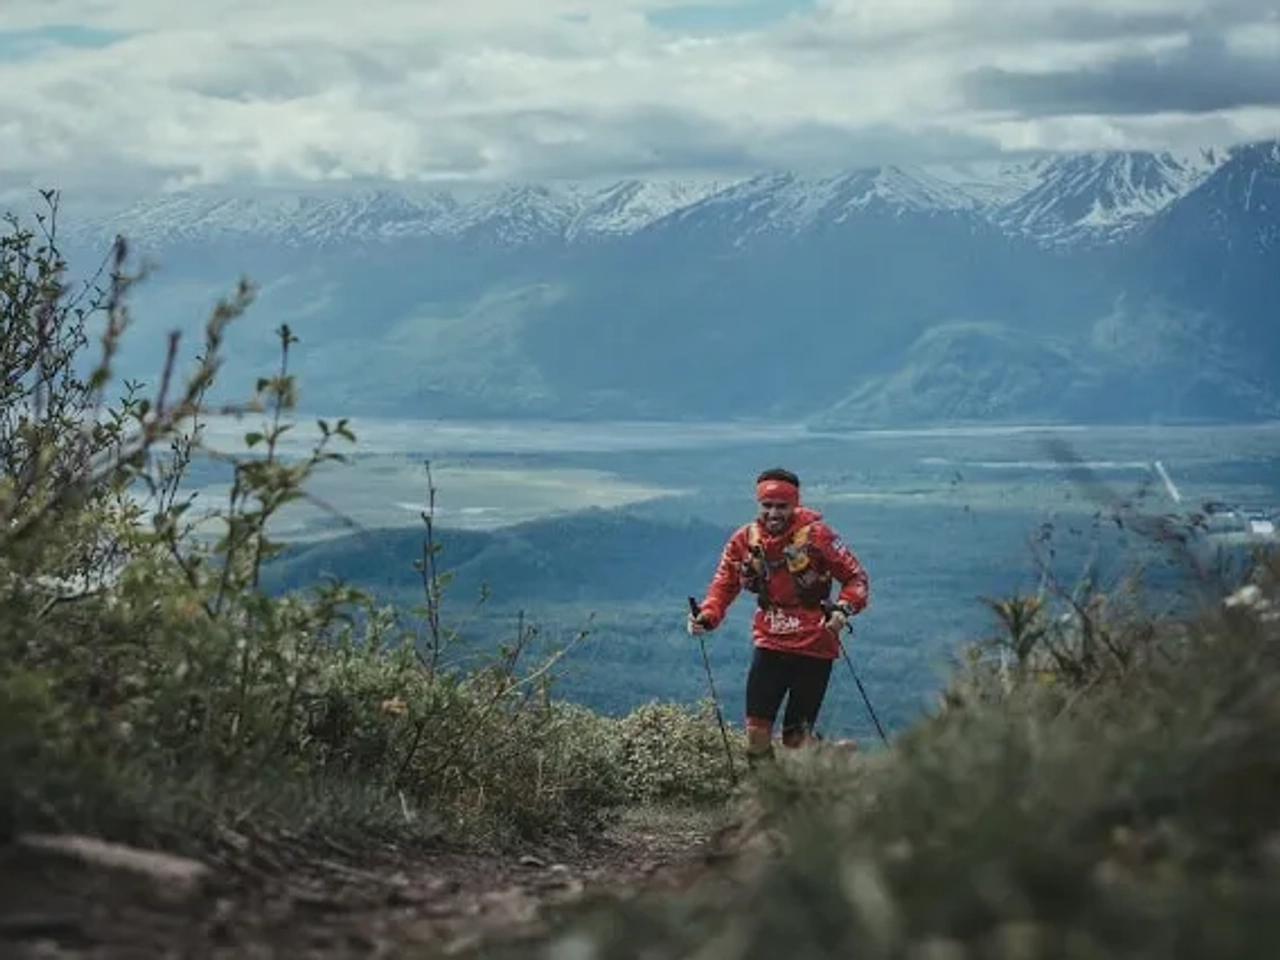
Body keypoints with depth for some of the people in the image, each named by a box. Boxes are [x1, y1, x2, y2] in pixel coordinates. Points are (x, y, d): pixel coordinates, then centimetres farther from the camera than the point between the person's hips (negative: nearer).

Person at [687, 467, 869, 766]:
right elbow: (724, 584, 8)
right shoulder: (745, 539, -1)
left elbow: (856, 577, -6)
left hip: (814, 645, -3)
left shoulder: (816, 535, -11)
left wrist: (843, 608, -25)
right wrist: (707, 616, -11)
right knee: (757, 727, -5)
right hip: (769, 643, 3)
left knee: (797, 735, -3)